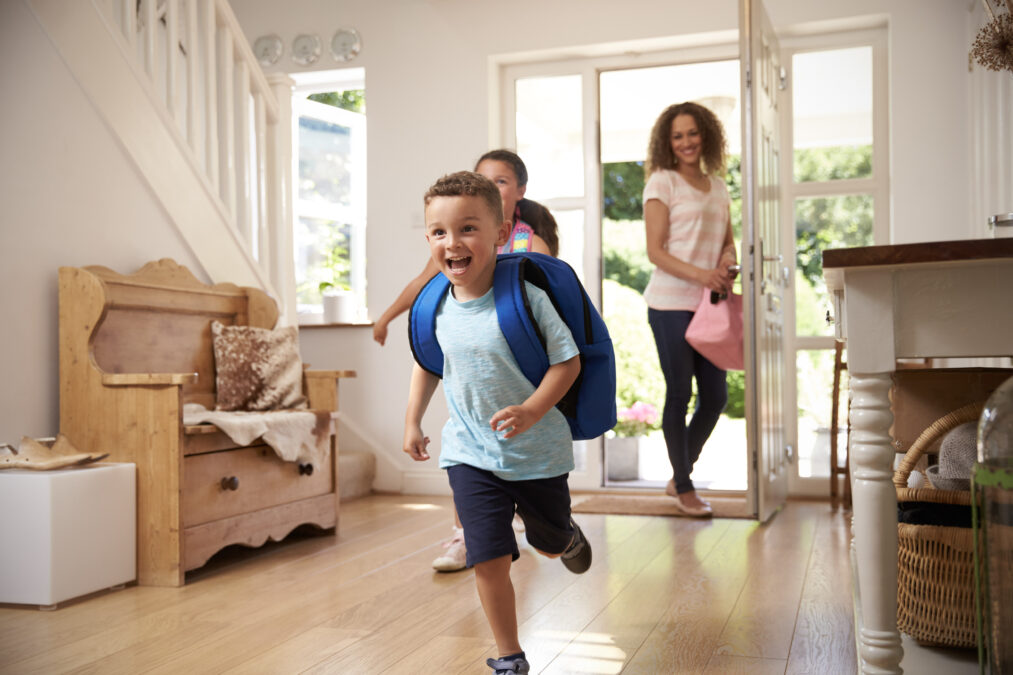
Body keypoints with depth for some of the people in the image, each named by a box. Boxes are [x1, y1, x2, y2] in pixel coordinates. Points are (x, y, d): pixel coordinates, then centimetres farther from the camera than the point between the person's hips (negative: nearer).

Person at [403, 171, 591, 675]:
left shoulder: (526, 297, -20)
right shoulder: (437, 307, -6)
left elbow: (568, 360, -16)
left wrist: (532, 411, -29)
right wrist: (412, 421, 11)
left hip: (538, 450, -2)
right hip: (470, 454, 2)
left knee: (550, 544, 20)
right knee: (489, 558, -5)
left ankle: (568, 535, 59)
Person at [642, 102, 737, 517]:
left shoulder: (717, 185, 14)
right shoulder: (662, 182, -4)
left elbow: (728, 239, 20)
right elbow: (655, 251, -9)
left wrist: (727, 262, -3)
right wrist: (700, 274, -22)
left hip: (708, 304, 6)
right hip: (671, 303, -6)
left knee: (715, 397, 9)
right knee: (679, 394, 0)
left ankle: (679, 477, 26)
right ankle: (684, 488, 15)